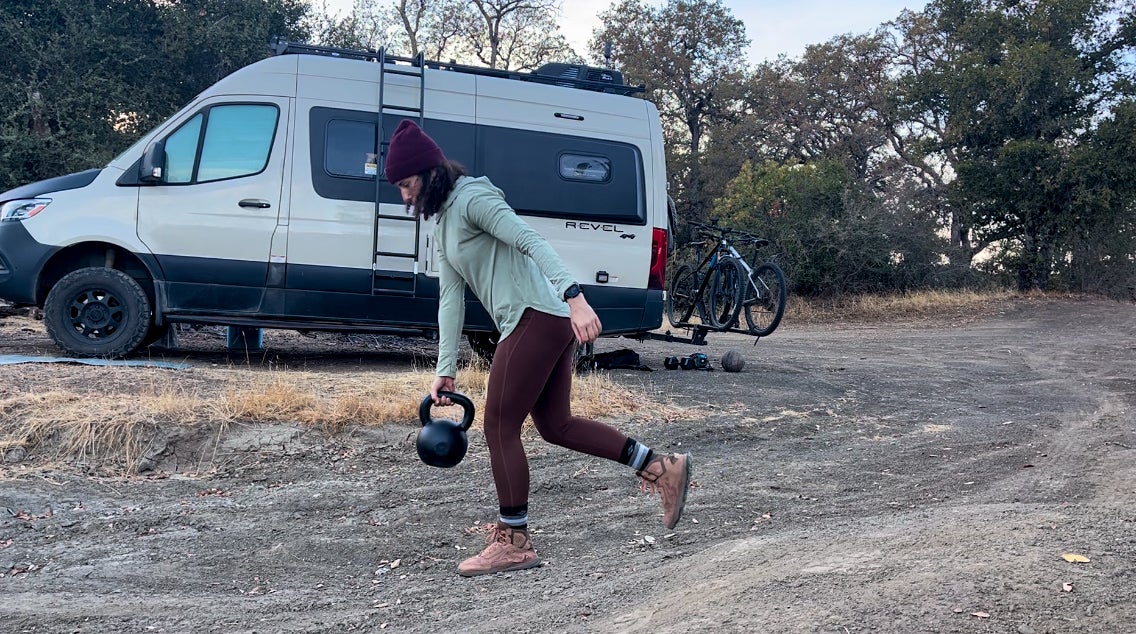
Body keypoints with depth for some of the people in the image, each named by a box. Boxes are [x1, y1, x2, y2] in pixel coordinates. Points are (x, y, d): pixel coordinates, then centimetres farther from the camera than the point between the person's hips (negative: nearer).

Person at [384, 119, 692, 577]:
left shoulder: (471, 197, -9)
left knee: (500, 427, -2)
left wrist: (575, 298, -34)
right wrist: (445, 371, 7)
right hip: (548, 323, 10)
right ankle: (662, 468, 17)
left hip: (536, 319, -10)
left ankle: (513, 542, 10)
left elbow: (532, 242, -21)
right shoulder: (442, 223, 19)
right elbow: (450, 298, 13)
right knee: (556, 425, 13)